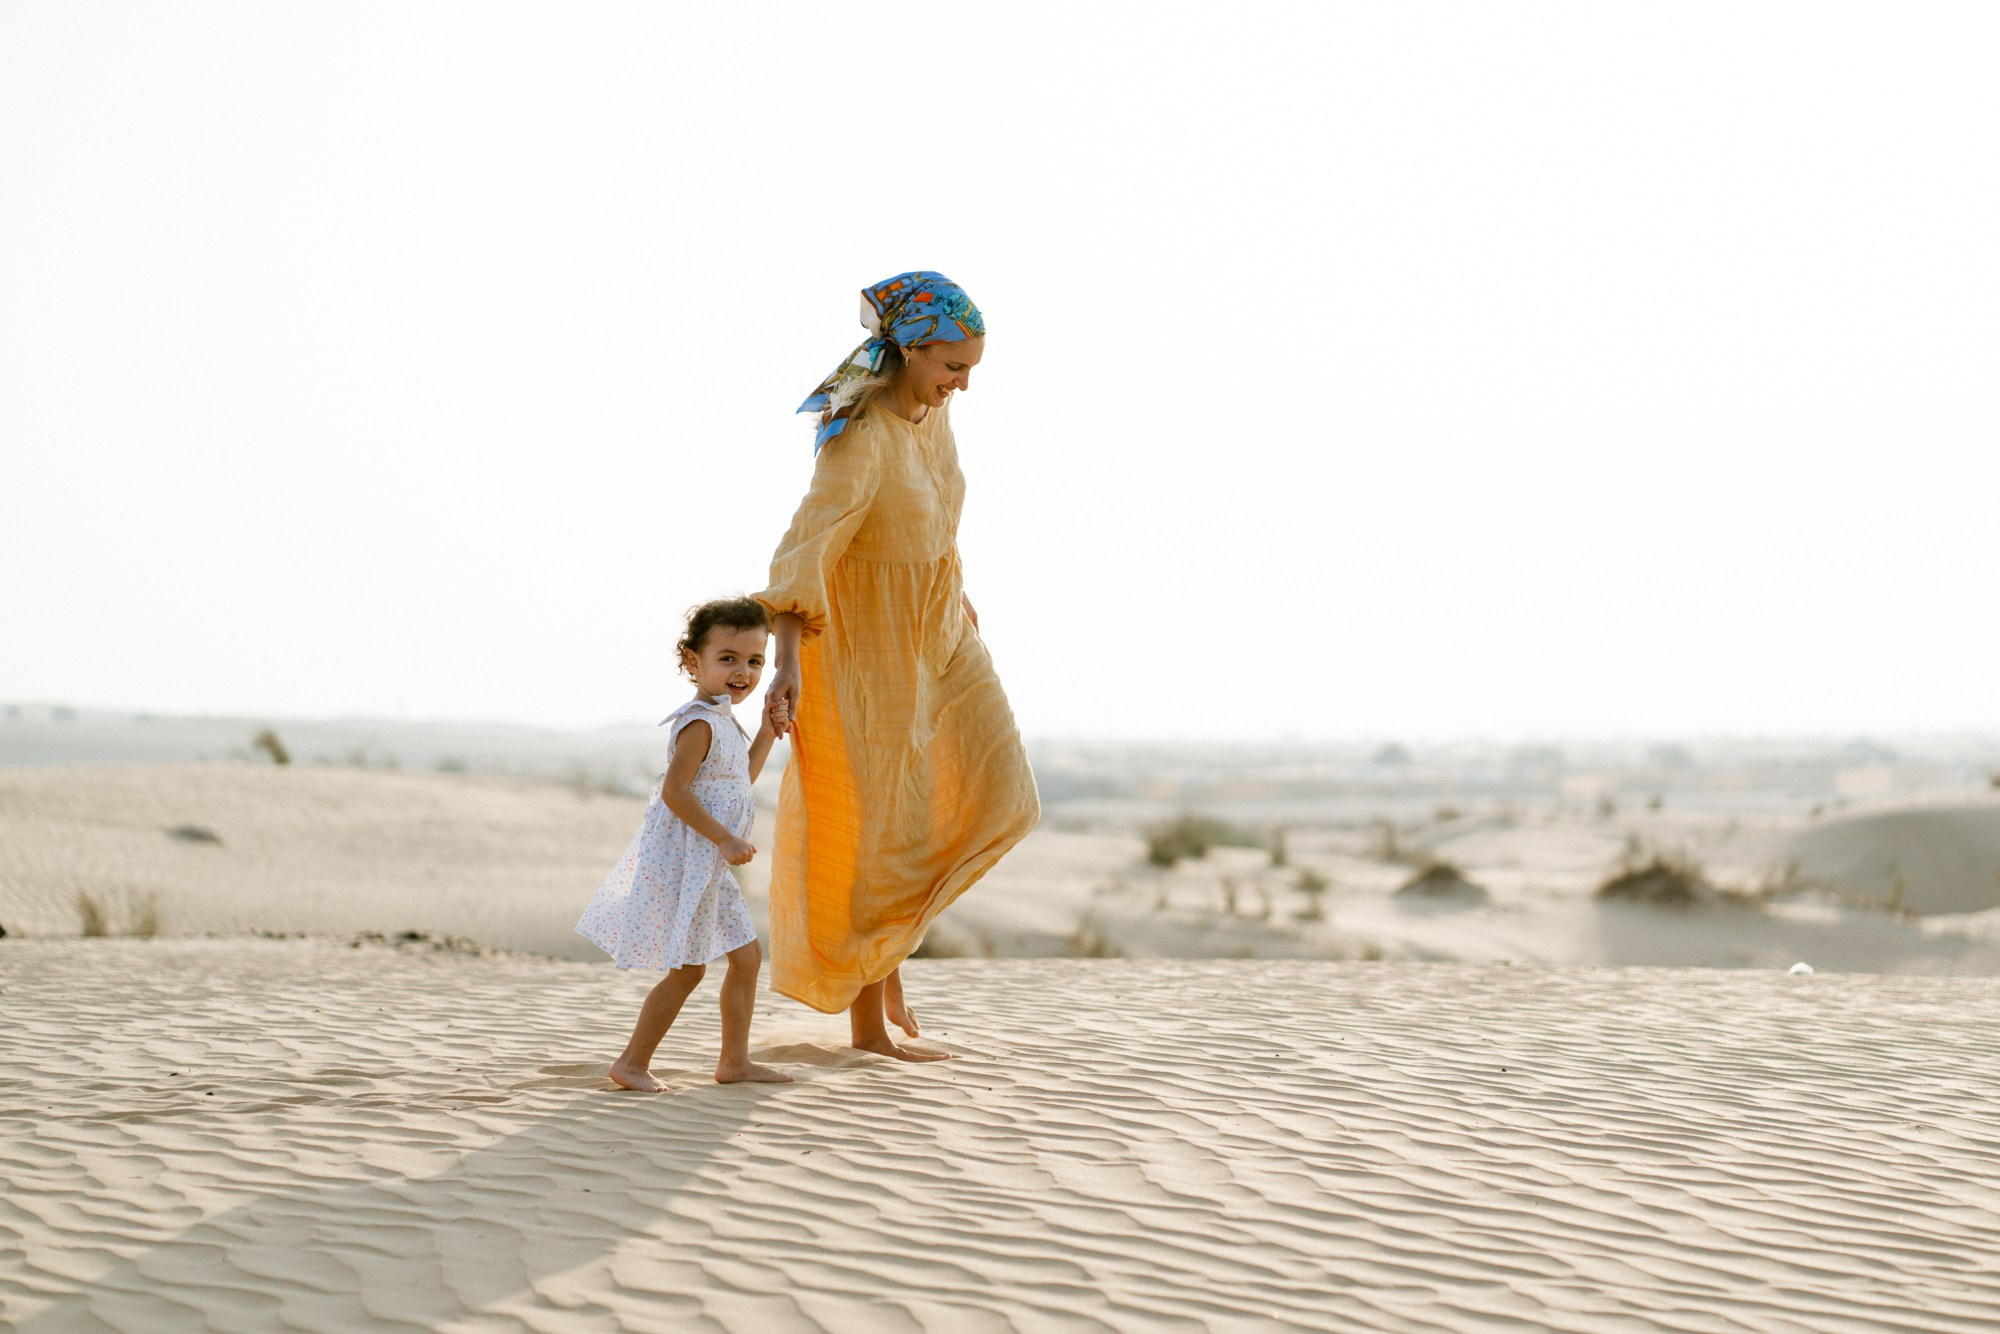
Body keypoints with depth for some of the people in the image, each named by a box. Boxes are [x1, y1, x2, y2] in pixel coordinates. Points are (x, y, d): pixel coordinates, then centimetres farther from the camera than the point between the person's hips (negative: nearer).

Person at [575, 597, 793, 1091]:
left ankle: (734, 1060, 20)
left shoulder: (724, 723, 13)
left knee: (746, 955, 12)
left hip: (709, 866, 10)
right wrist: (724, 838, -25)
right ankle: (632, 1063, 3)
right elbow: (674, 790, -25)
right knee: (687, 969, -6)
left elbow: (741, 781, 27)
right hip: (683, 860, -10)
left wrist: (766, 735, 15)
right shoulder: (700, 723, -18)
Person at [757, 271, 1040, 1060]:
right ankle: (868, 1025, 13)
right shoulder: (861, 439, -26)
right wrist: (786, 661, -44)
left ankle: (892, 929, 22)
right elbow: (804, 550, -33)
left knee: (997, 801, 1)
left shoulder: (932, 409, 0)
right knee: (882, 827, -1)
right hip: (872, 640, -8)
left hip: (938, 631, 8)